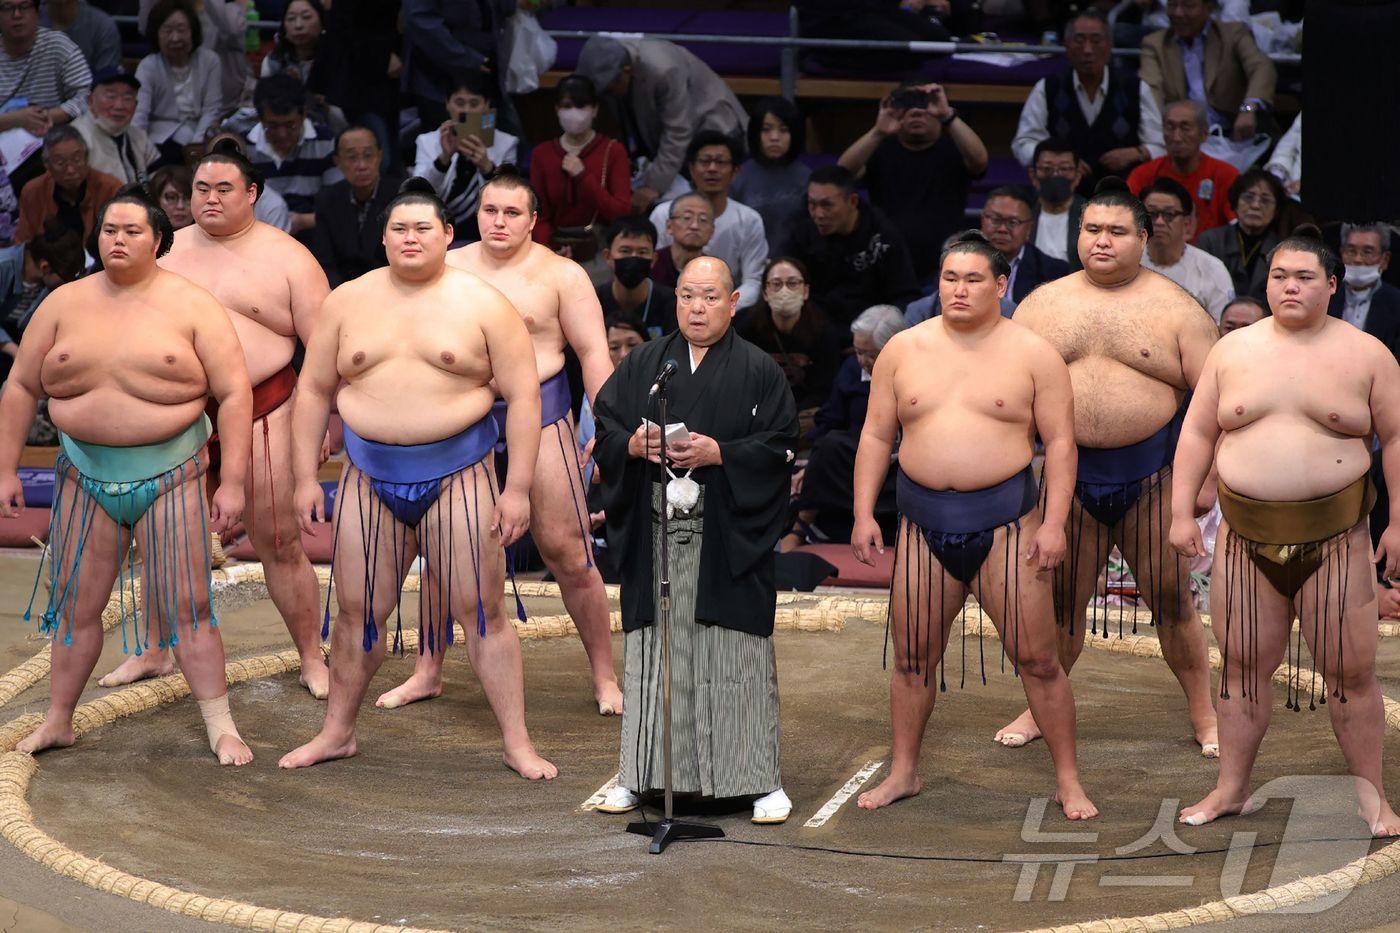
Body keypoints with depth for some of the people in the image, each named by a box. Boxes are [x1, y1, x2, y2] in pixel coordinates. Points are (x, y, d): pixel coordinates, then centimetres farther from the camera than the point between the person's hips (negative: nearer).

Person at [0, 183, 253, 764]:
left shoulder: (191, 306, -4)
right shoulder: (65, 304, 4)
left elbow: (234, 394, -5)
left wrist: (233, 482, -11)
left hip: (169, 477, -3)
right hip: (86, 477, 3)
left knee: (186, 607, -3)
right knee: (75, 605, 9)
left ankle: (221, 728, 4)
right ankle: (58, 721, 22)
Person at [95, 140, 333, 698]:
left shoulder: (287, 258, -1)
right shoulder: (169, 251, 11)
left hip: (259, 413, -4)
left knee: (278, 543, -2)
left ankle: (311, 659, 10)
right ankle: (155, 652, 25)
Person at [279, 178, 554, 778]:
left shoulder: (482, 305, -1)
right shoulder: (348, 302, 7)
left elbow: (522, 395, -3)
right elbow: (314, 390, 10)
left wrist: (518, 487, -9)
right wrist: (305, 477, 4)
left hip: (458, 475, -2)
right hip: (371, 477, 3)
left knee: (483, 611, -1)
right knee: (358, 612, 8)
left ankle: (517, 744, 4)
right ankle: (337, 732, 24)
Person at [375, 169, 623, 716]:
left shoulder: (560, 275, 1)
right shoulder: (449, 269, 10)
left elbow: (594, 353, -1)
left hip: (537, 411, -4)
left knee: (566, 550, -6)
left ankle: (604, 676, 5)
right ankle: (428, 671, 21)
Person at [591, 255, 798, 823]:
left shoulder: (759, 371, 4)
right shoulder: (644, 364, 13)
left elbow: (781, 446, -2)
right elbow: (603, 426, 11)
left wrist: (719, 453, -14)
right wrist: (633, 445, -10)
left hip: (728, 539, -3)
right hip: (654, 536, 3)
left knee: (738, 654, -4)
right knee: (654, 653, 5)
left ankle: (761, 780, 3)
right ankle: (640, 776, 12)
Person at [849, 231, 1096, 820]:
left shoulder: (1033, 355, 0)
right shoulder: (904, 350, 7)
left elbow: (1060, 441, -1)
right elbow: (876, 435, 10)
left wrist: (1054, 522, -10)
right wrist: (863, 515, 3)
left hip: (1005, 519, -3)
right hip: (924, 522, 3)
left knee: (1036, 659, -2)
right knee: (912, 656, 8)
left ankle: (1068, 782, 8)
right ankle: (903, 772, 23)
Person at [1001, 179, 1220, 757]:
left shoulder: (1175, 309, 0)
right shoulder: (1042, 305, 8)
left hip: (1151, 477, -2)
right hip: (1068, 476, 2)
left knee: (1173, 600, 3)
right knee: (1057, 599, 9)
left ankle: (1203, 714, 16)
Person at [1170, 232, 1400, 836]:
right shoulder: (1233, 350, 7)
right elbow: (1197, 433, 10)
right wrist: (1181, 511, 4)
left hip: (1333, 538, -2)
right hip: (1247, 537, 2)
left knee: (1351, 672, 0)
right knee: (1243, 665, 7)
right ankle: (1231, 789, 17)